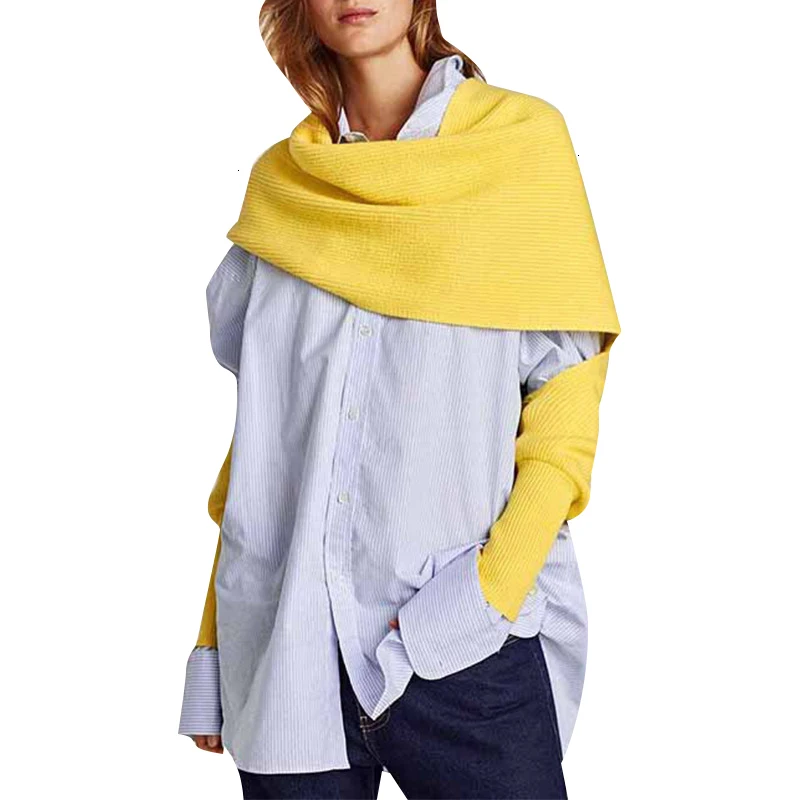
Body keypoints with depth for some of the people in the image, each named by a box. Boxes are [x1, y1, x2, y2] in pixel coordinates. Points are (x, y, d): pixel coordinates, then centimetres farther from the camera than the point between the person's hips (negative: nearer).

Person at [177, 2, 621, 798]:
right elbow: (258, 426, 11)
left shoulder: (523, 139, -1)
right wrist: (214, 642, 9)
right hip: (279, 641, 3)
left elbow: (566, 410, -3)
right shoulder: (279, 182, 8)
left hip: (465, 649, -2)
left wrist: (483, 595, -14)